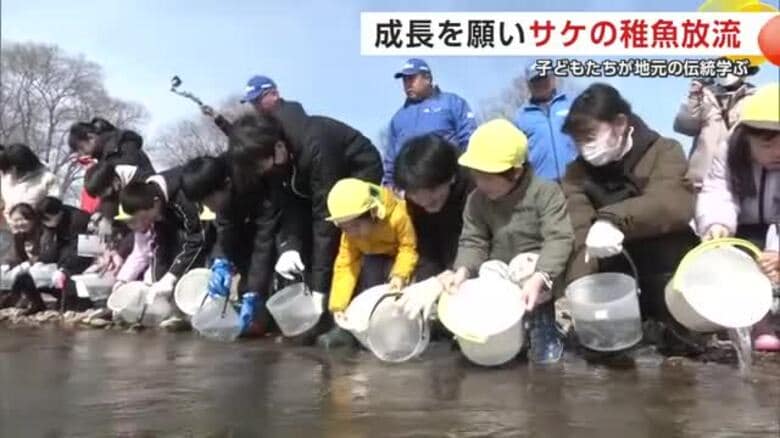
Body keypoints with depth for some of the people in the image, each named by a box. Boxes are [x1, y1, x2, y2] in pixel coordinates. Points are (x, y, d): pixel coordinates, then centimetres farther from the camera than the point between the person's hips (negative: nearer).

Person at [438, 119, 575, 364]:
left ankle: (543, 330, -2)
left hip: (540, 274, -5)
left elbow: (559, 239, -26)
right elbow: (473, 242, -4)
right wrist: (463, 270, -28)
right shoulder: (477, 200, -1)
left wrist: (539, 278, -43)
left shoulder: (546, 192, -16)